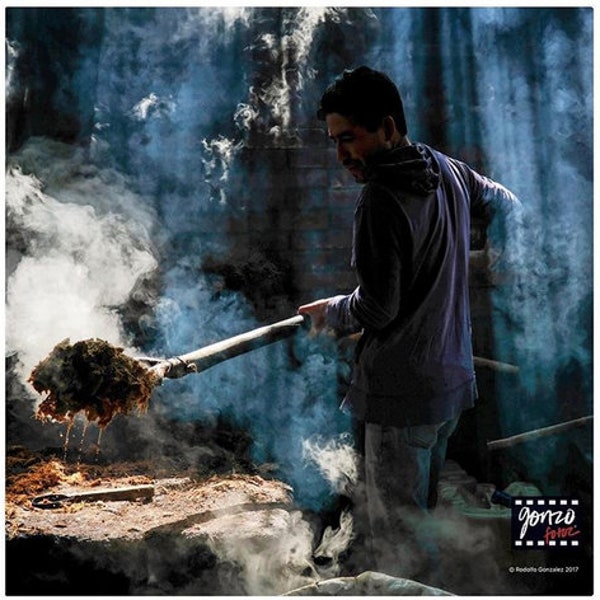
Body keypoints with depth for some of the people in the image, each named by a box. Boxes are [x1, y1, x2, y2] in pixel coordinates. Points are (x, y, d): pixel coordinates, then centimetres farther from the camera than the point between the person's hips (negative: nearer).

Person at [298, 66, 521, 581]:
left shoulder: (382, 199, -20)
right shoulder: (449, 170, 6)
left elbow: (376, 309, -19)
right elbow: (508, 205, 25)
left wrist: (330, 312, 1)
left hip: (402, 390, -9)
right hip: (452, 377, 9)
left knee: (397, 536, 2)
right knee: (424, 513, 21)